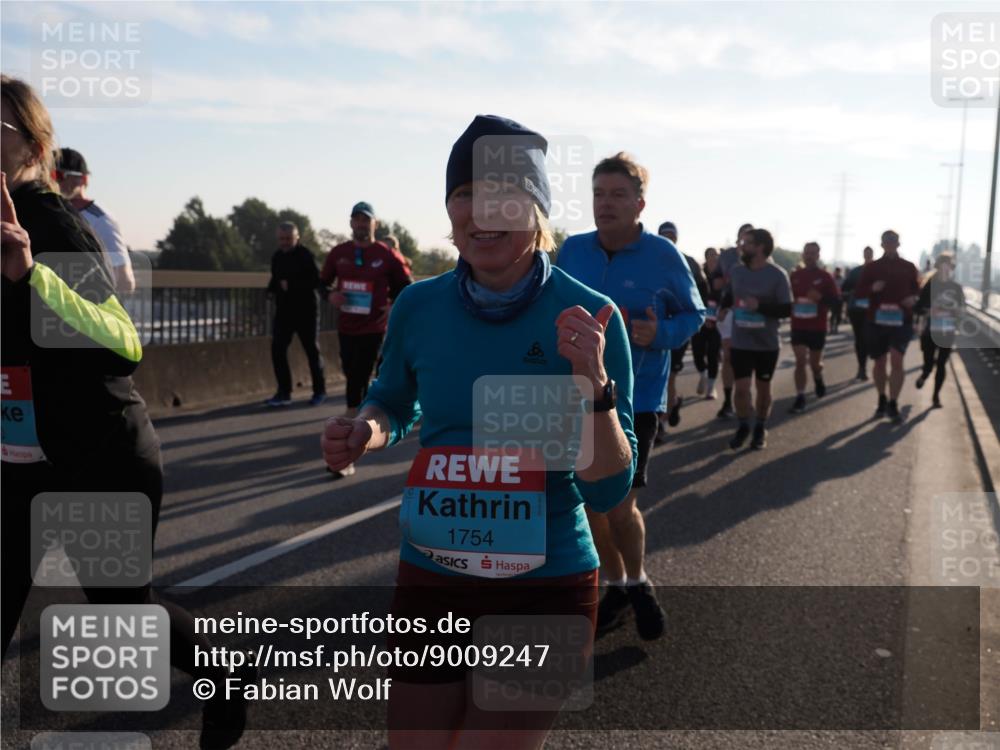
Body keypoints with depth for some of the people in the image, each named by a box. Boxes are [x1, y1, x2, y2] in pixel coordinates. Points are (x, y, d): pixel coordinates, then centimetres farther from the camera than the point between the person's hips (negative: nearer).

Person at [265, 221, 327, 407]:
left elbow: (316, 282, -19)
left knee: (312, 350, 4)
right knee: (277, 349, -2)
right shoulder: (277, 256, 10)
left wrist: (291, 285, -22)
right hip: (284, 310, 6)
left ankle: (319, 390, 18)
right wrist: (274, 287, -1)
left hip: (306, 310, -6)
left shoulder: (305, 255, -12)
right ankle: (284, 392, 5)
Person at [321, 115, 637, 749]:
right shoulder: (418, 307, -7)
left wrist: (593, 383, -29)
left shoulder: (589, 317, -15)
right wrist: (364, 433, -10)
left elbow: (608, 491, -14)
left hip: (547, 586, -3)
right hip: (431, 577, 3)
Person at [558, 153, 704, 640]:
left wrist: (661, 334, -18)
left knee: (620, 507, -5)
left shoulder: (664, 257, -9)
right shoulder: (572, 251, -1)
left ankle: (639, 583, 26)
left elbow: (694, 314, 1)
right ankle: (617, 587, 33)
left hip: (635, 400, -3)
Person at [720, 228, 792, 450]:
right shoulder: (736, 271, 0)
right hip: (740, 343, 2)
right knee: (741, 388, 0)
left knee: (763, 387, 13)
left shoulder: (777, 275, -12)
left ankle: (760, 428, 31)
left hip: (767, 344, -2)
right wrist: (724, 307, 2)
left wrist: (760, 306, -24)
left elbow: (786, 309, -12)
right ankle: (743, 427, 21)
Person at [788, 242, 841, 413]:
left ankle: (818, 379, 46)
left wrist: (820, 297, -24)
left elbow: (836, 300, -7)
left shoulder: (825, 276, -4)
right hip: (798, 326, 1)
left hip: (817, 327, -1)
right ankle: (800, 398, -4)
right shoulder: (795, 275, 3)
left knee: (814, 362, 11)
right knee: (800, 361, -6)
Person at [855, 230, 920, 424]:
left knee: (896, 360, -15)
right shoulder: (871, 267, 5)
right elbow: (859, 292, 5)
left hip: (901, 320, -1)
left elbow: (916, 290, 15)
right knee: (879, 363, 10)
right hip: (877, 320, 1)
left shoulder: (909, 267, 6)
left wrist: (913, 298, -8)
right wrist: (872, 288, -16)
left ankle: (893, 404, -8)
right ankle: (882, 400, 29)